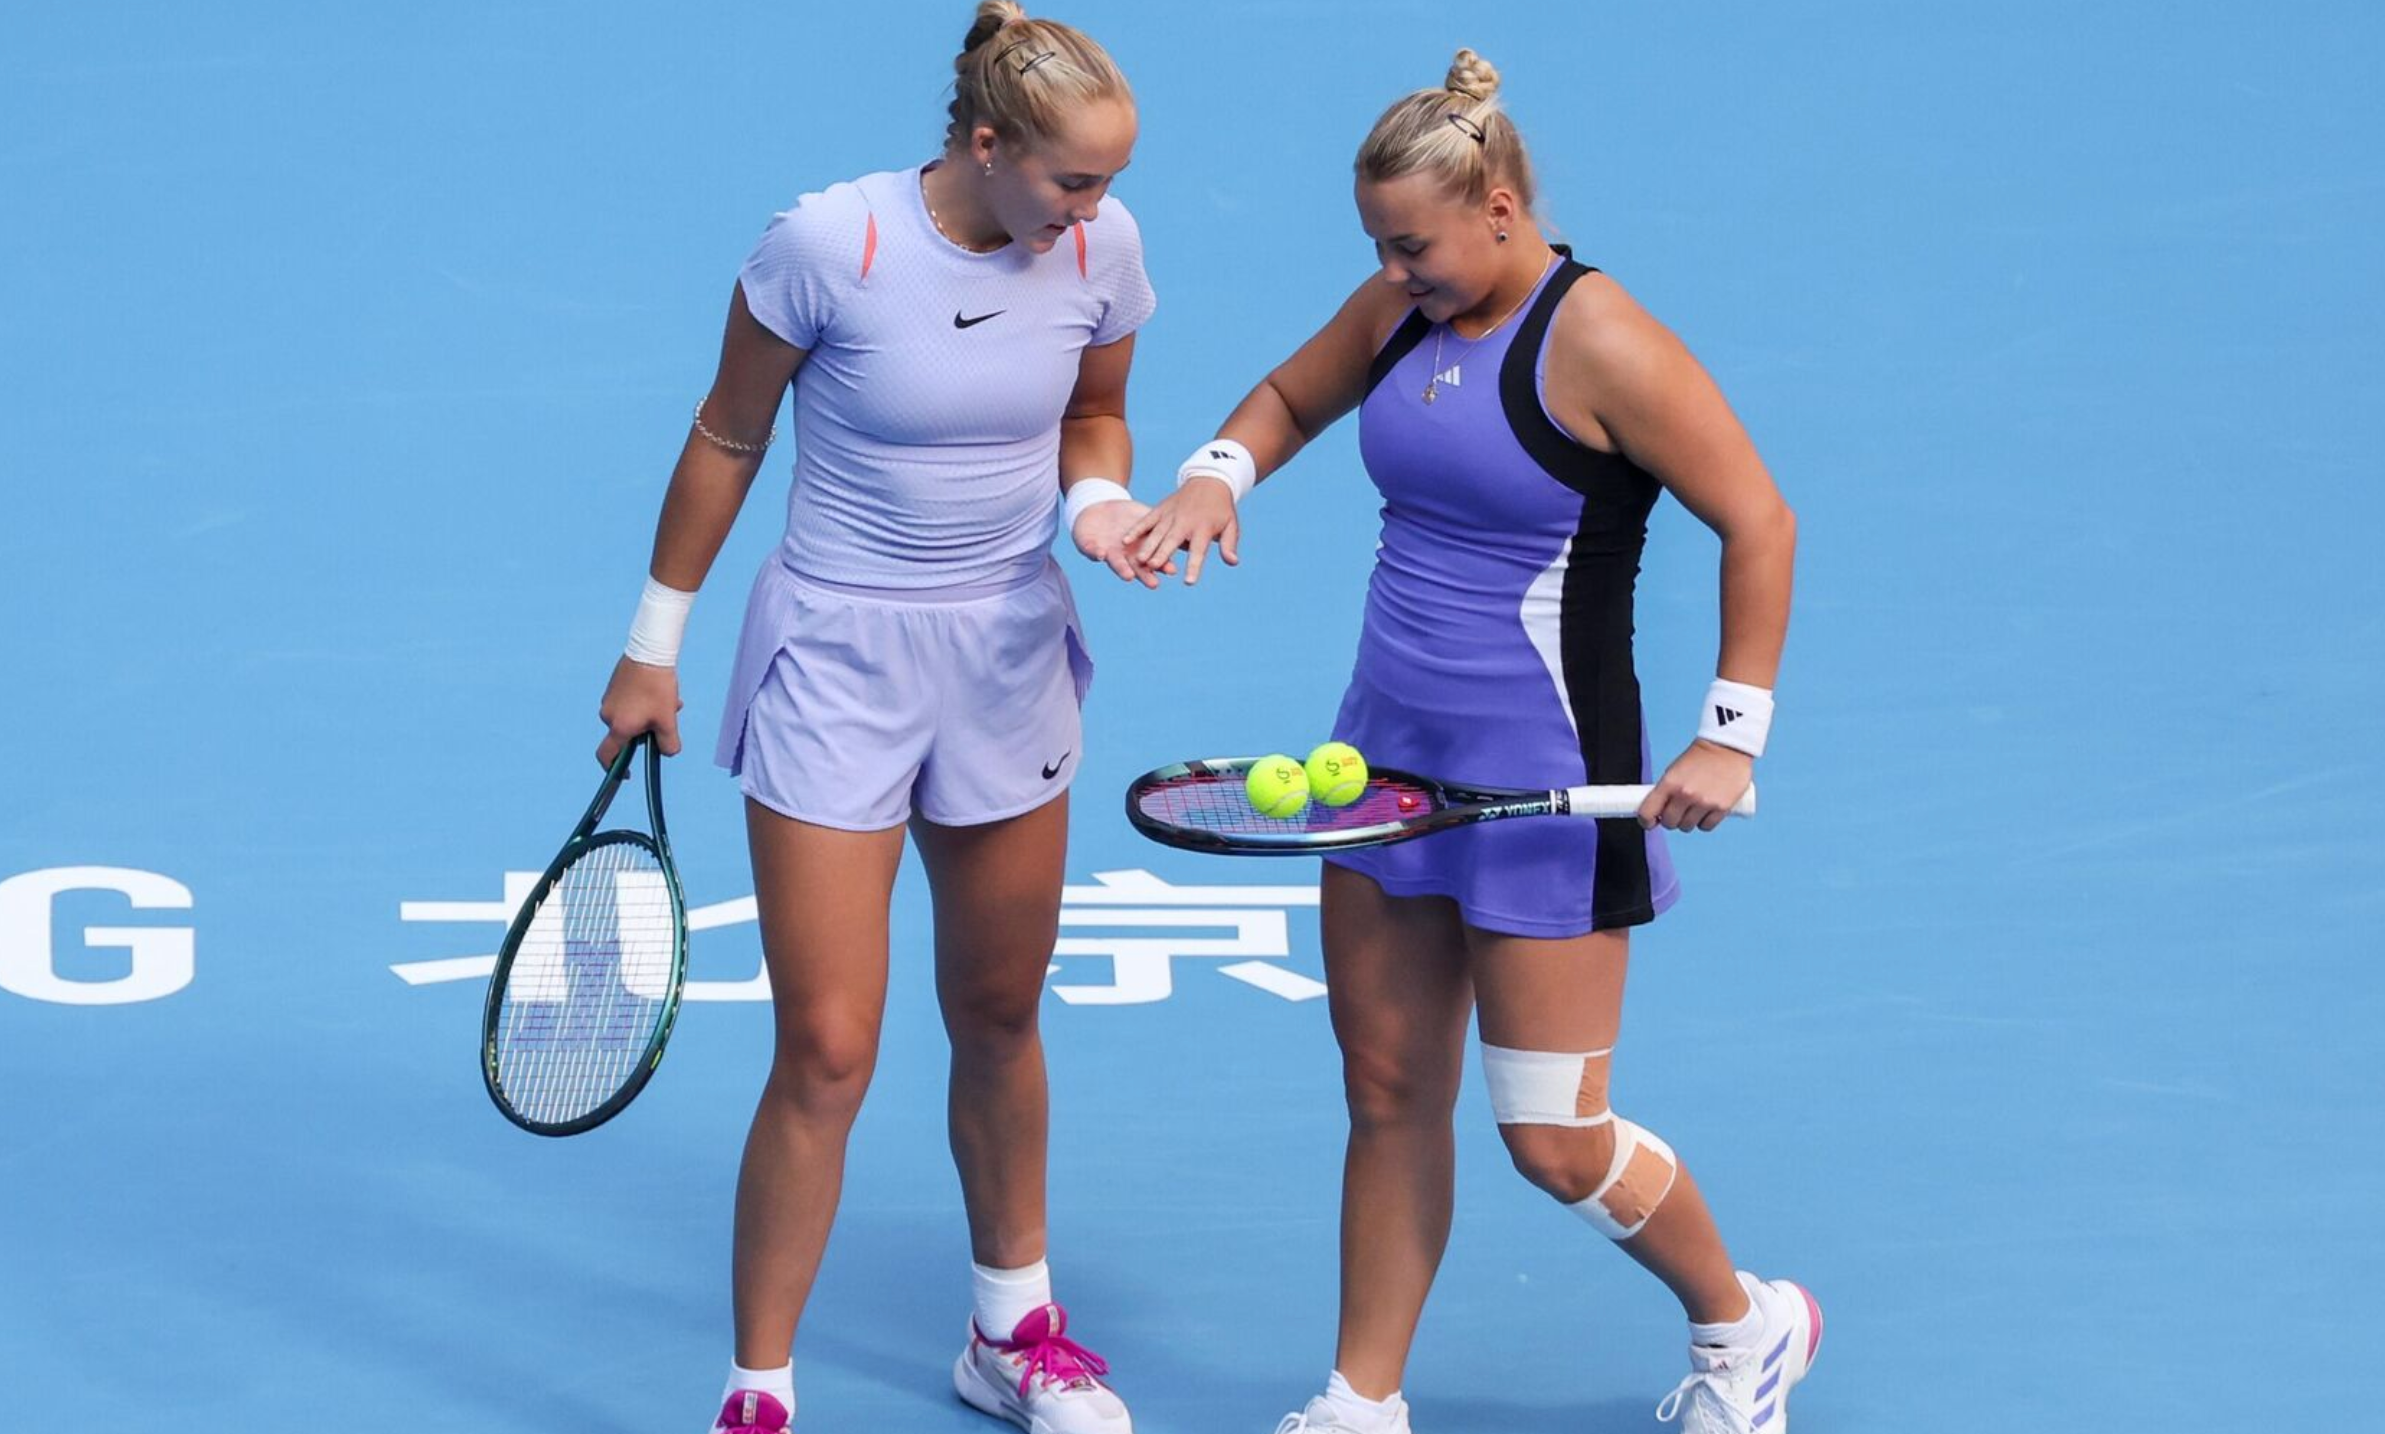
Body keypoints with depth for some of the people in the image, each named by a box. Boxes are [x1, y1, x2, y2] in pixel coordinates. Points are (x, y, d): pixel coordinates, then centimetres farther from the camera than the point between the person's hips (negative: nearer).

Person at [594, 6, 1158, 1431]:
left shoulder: (1098, 248, -8)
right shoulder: (828, 243, -19)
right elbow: (727, 439, -5)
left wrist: (1099, 501, -11)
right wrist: (654, 647, 2)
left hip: (1008, 658, 4)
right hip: (839, 659, -4)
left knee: (1000, 1014, 17)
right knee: (827, 1052, -6)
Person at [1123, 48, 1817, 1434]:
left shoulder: (1596, 343, -18)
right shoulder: (1405, 308, 4)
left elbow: (1759, 524, -15)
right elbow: (1291, 396, 24)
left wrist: (1730, 737, -17)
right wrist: (1217, 475, 1)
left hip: (1544, 784, -7)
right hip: (1391, 750, 7)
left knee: (1557, 1144, 0)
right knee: (1389, 1095, 12)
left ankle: (1746, 1323, 25)